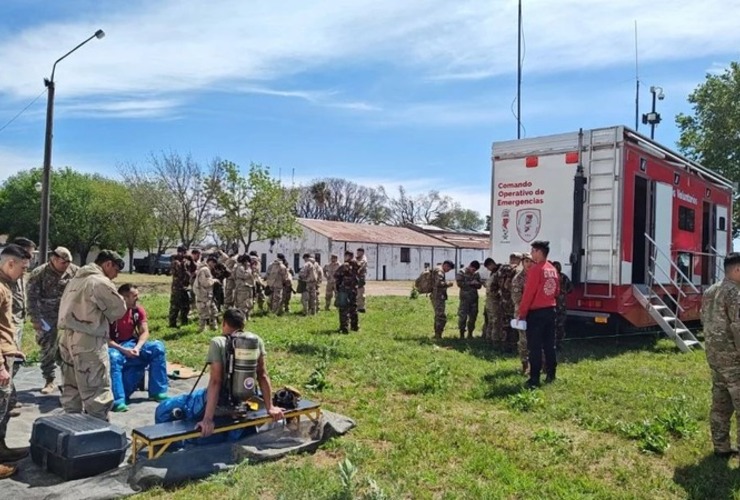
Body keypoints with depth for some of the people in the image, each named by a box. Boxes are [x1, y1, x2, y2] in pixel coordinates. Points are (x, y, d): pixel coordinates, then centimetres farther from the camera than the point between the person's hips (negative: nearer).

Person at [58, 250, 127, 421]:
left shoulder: (76, 278, 16)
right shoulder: (101, 282, -11)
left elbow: (79, 307, 18)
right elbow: (119, 310, -6)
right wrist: (105, 316, 12)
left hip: (66, 337, 9)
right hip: (88, 342, -9)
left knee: (71, 389, 17)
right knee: (97, 391, -2)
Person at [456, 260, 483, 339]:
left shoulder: (477, 274, 11)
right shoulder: (461, 273, -1)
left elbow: (479, 286, 12)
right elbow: (459, 283, -13)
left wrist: (477, 283, -10)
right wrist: (470, 283, -16)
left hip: (474, 298, 5)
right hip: (465, 298, -5)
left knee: (473, 316, 8)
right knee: (462, 316, -5)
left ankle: (470, 334, 19)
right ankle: (462, 334, 4)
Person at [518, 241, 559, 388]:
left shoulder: (535, 269, -15)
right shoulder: (553, 270, 9)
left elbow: (528, 293, -15)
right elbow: (557, 291, 16)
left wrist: (522, 312, -9)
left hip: (536, 312, -7)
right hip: (550, 310, 8)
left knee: (534, 346, -3)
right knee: (549, 344, 13)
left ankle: (535, 378, -2)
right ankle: (551, 375, 20)